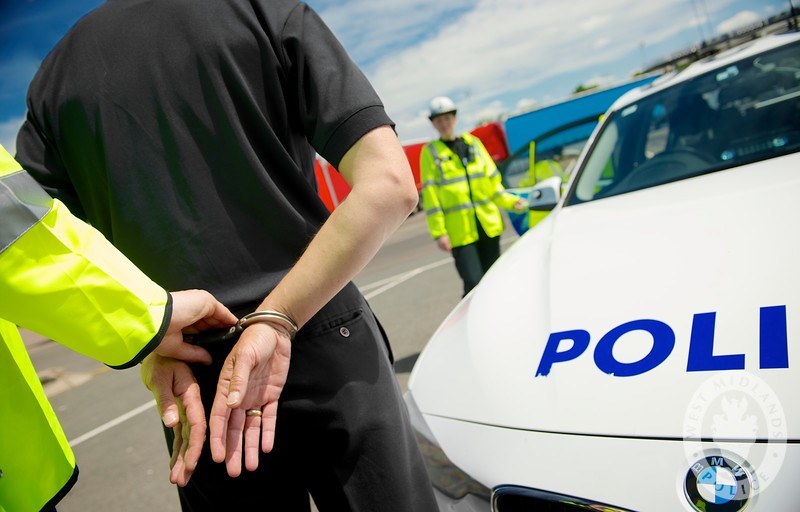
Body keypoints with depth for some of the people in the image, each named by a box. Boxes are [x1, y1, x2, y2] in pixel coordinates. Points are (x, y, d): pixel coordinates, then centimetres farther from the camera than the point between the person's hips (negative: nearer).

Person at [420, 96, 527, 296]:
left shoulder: (473, 143, 13)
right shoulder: (430, 152, 2)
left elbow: (492, 180, 17)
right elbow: (430, 196, -3)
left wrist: (510, 202, 2)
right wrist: (438, 233, -9)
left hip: (488, 225, 4)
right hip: (460, 232, -4)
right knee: (474, 283, -14)